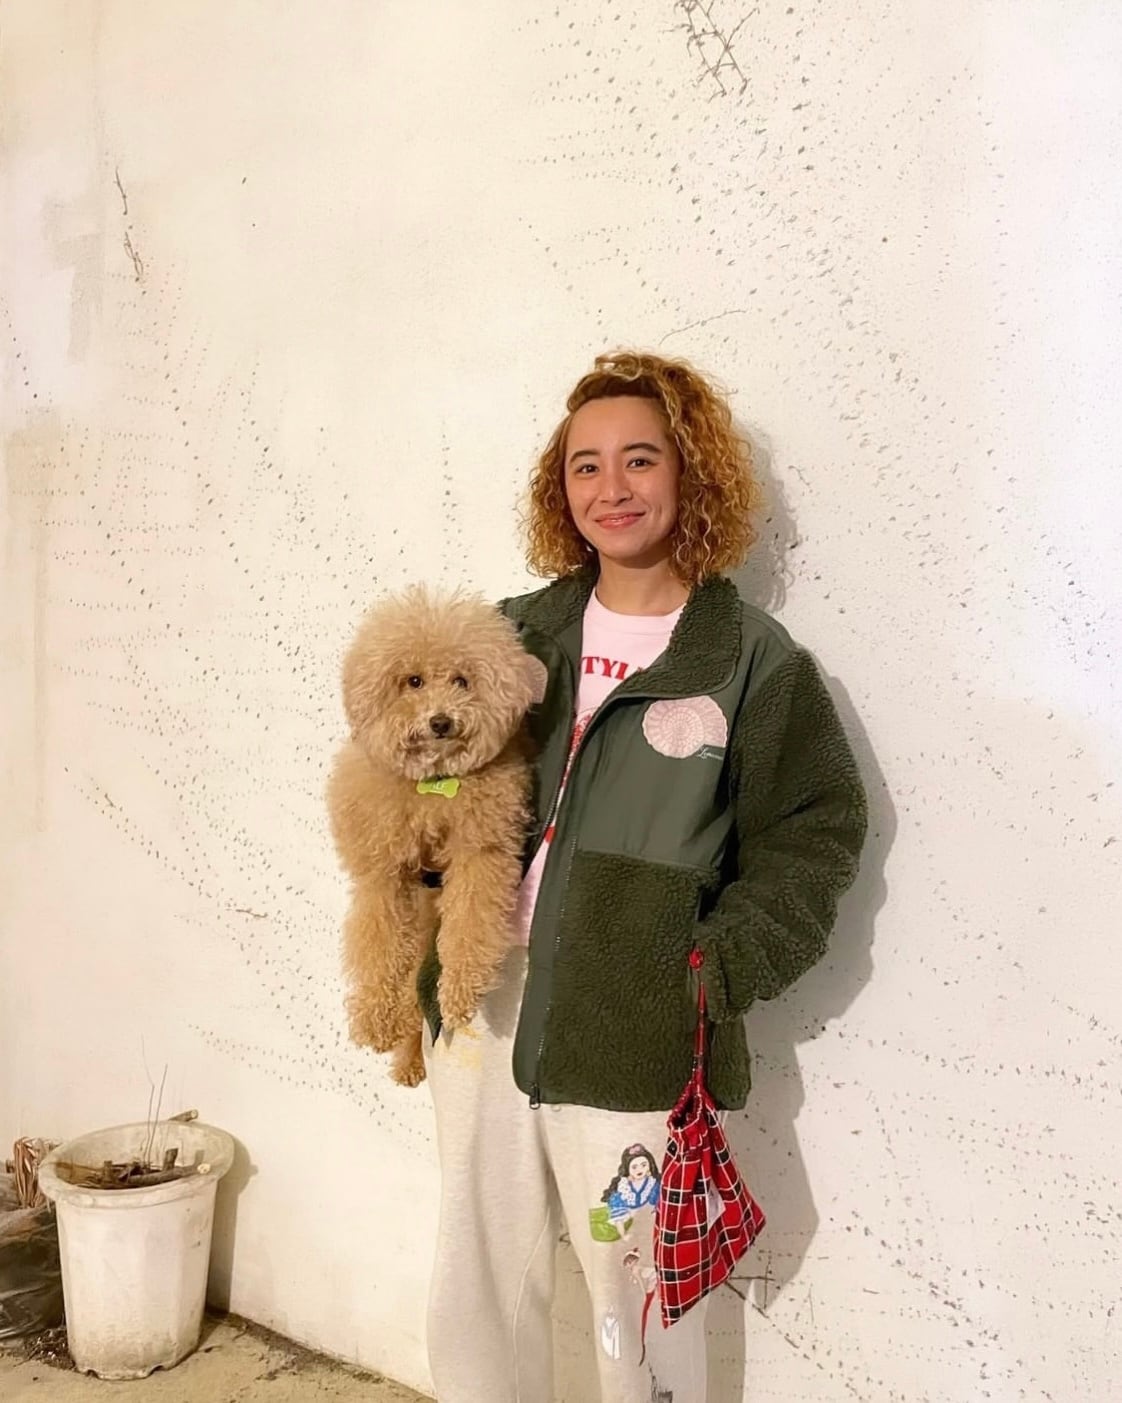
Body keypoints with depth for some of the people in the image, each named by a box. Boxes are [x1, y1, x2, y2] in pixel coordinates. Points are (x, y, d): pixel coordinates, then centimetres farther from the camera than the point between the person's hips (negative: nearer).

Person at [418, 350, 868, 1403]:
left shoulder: (751, 659, -5)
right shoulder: (519, 634, 8)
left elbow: (815, 832, -5)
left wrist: (716, 968, -14)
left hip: (630, 1038, -4)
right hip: (481, 1009, 5)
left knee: (638, 1304, 9)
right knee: (475, 1295, 18)